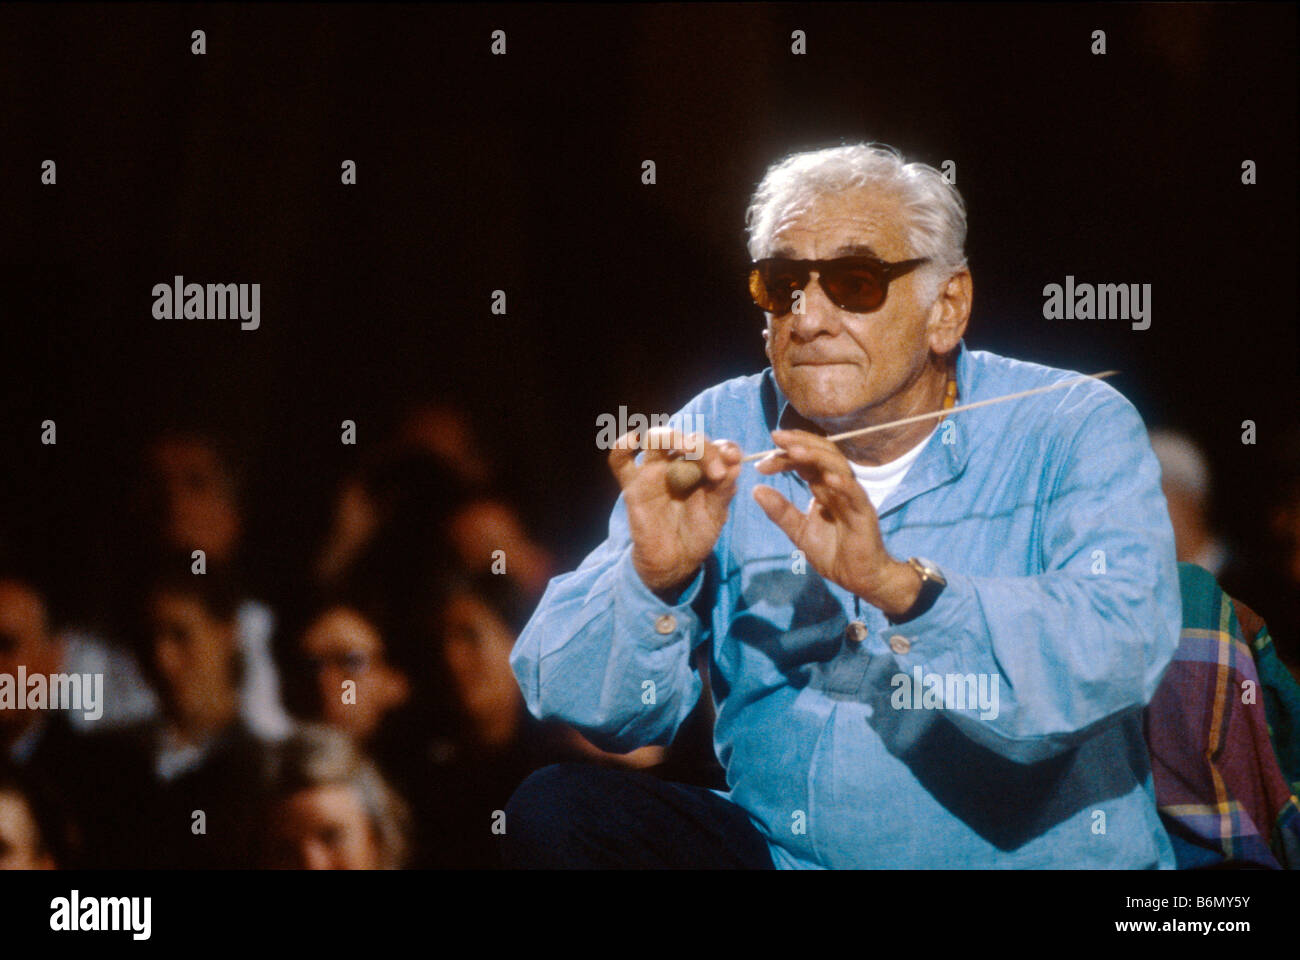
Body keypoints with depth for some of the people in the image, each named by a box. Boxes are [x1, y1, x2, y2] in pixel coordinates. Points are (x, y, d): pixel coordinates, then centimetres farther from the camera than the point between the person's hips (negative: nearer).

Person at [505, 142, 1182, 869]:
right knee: (554, 814, -13)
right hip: (778, 852, 3)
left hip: (1036, 855, -3)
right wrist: (655, 578, -22)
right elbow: (571, 696, -2)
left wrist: (901, 585, -34)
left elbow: (1120, 650, -24)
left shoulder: (1074, 432, -4)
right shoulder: (723, 437, 3)